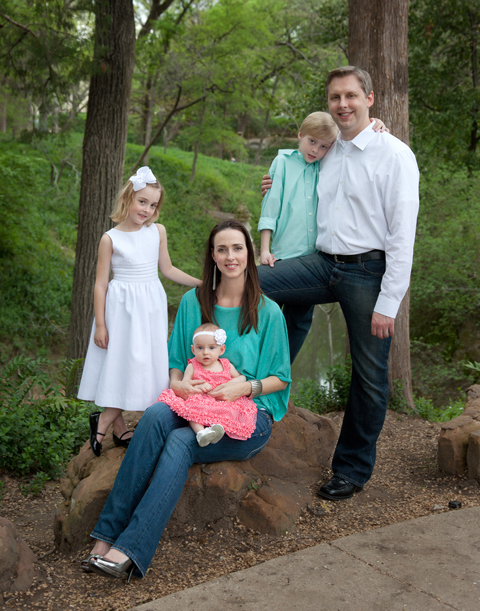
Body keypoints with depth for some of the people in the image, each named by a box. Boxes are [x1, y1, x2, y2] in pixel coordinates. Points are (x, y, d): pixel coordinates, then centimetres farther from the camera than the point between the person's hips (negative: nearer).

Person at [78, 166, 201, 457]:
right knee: (120, 365, -3)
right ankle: (119, 428, 11)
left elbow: (167, 269, 16)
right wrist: (100, 324, -6)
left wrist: (202, 283, 13)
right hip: (122, 308, -4)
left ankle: (103, 421, 14)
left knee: (145, 365, 3)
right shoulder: (110, 239, -6)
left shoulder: (158, 231, 4)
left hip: (151, 307, 4)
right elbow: (101, 283, -3)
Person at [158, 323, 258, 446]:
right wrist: (197, 387, -14)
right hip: (199, 402, -1)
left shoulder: (226, 365, 18)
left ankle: (219, 425, -54)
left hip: (223, 403, 1)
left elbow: (242, 378, 20)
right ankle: (200, 432, -52)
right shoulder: (192, 366, 13)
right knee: (191, 407, -35)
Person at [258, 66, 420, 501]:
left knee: (370, 375, 3)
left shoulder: (394, 154, -6)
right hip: (324, 264, 6)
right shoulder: (328, 155, 13)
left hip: (369, 270, -6)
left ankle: (353, 470, 20)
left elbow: (403, 235, -11)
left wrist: (388, 303, -16)